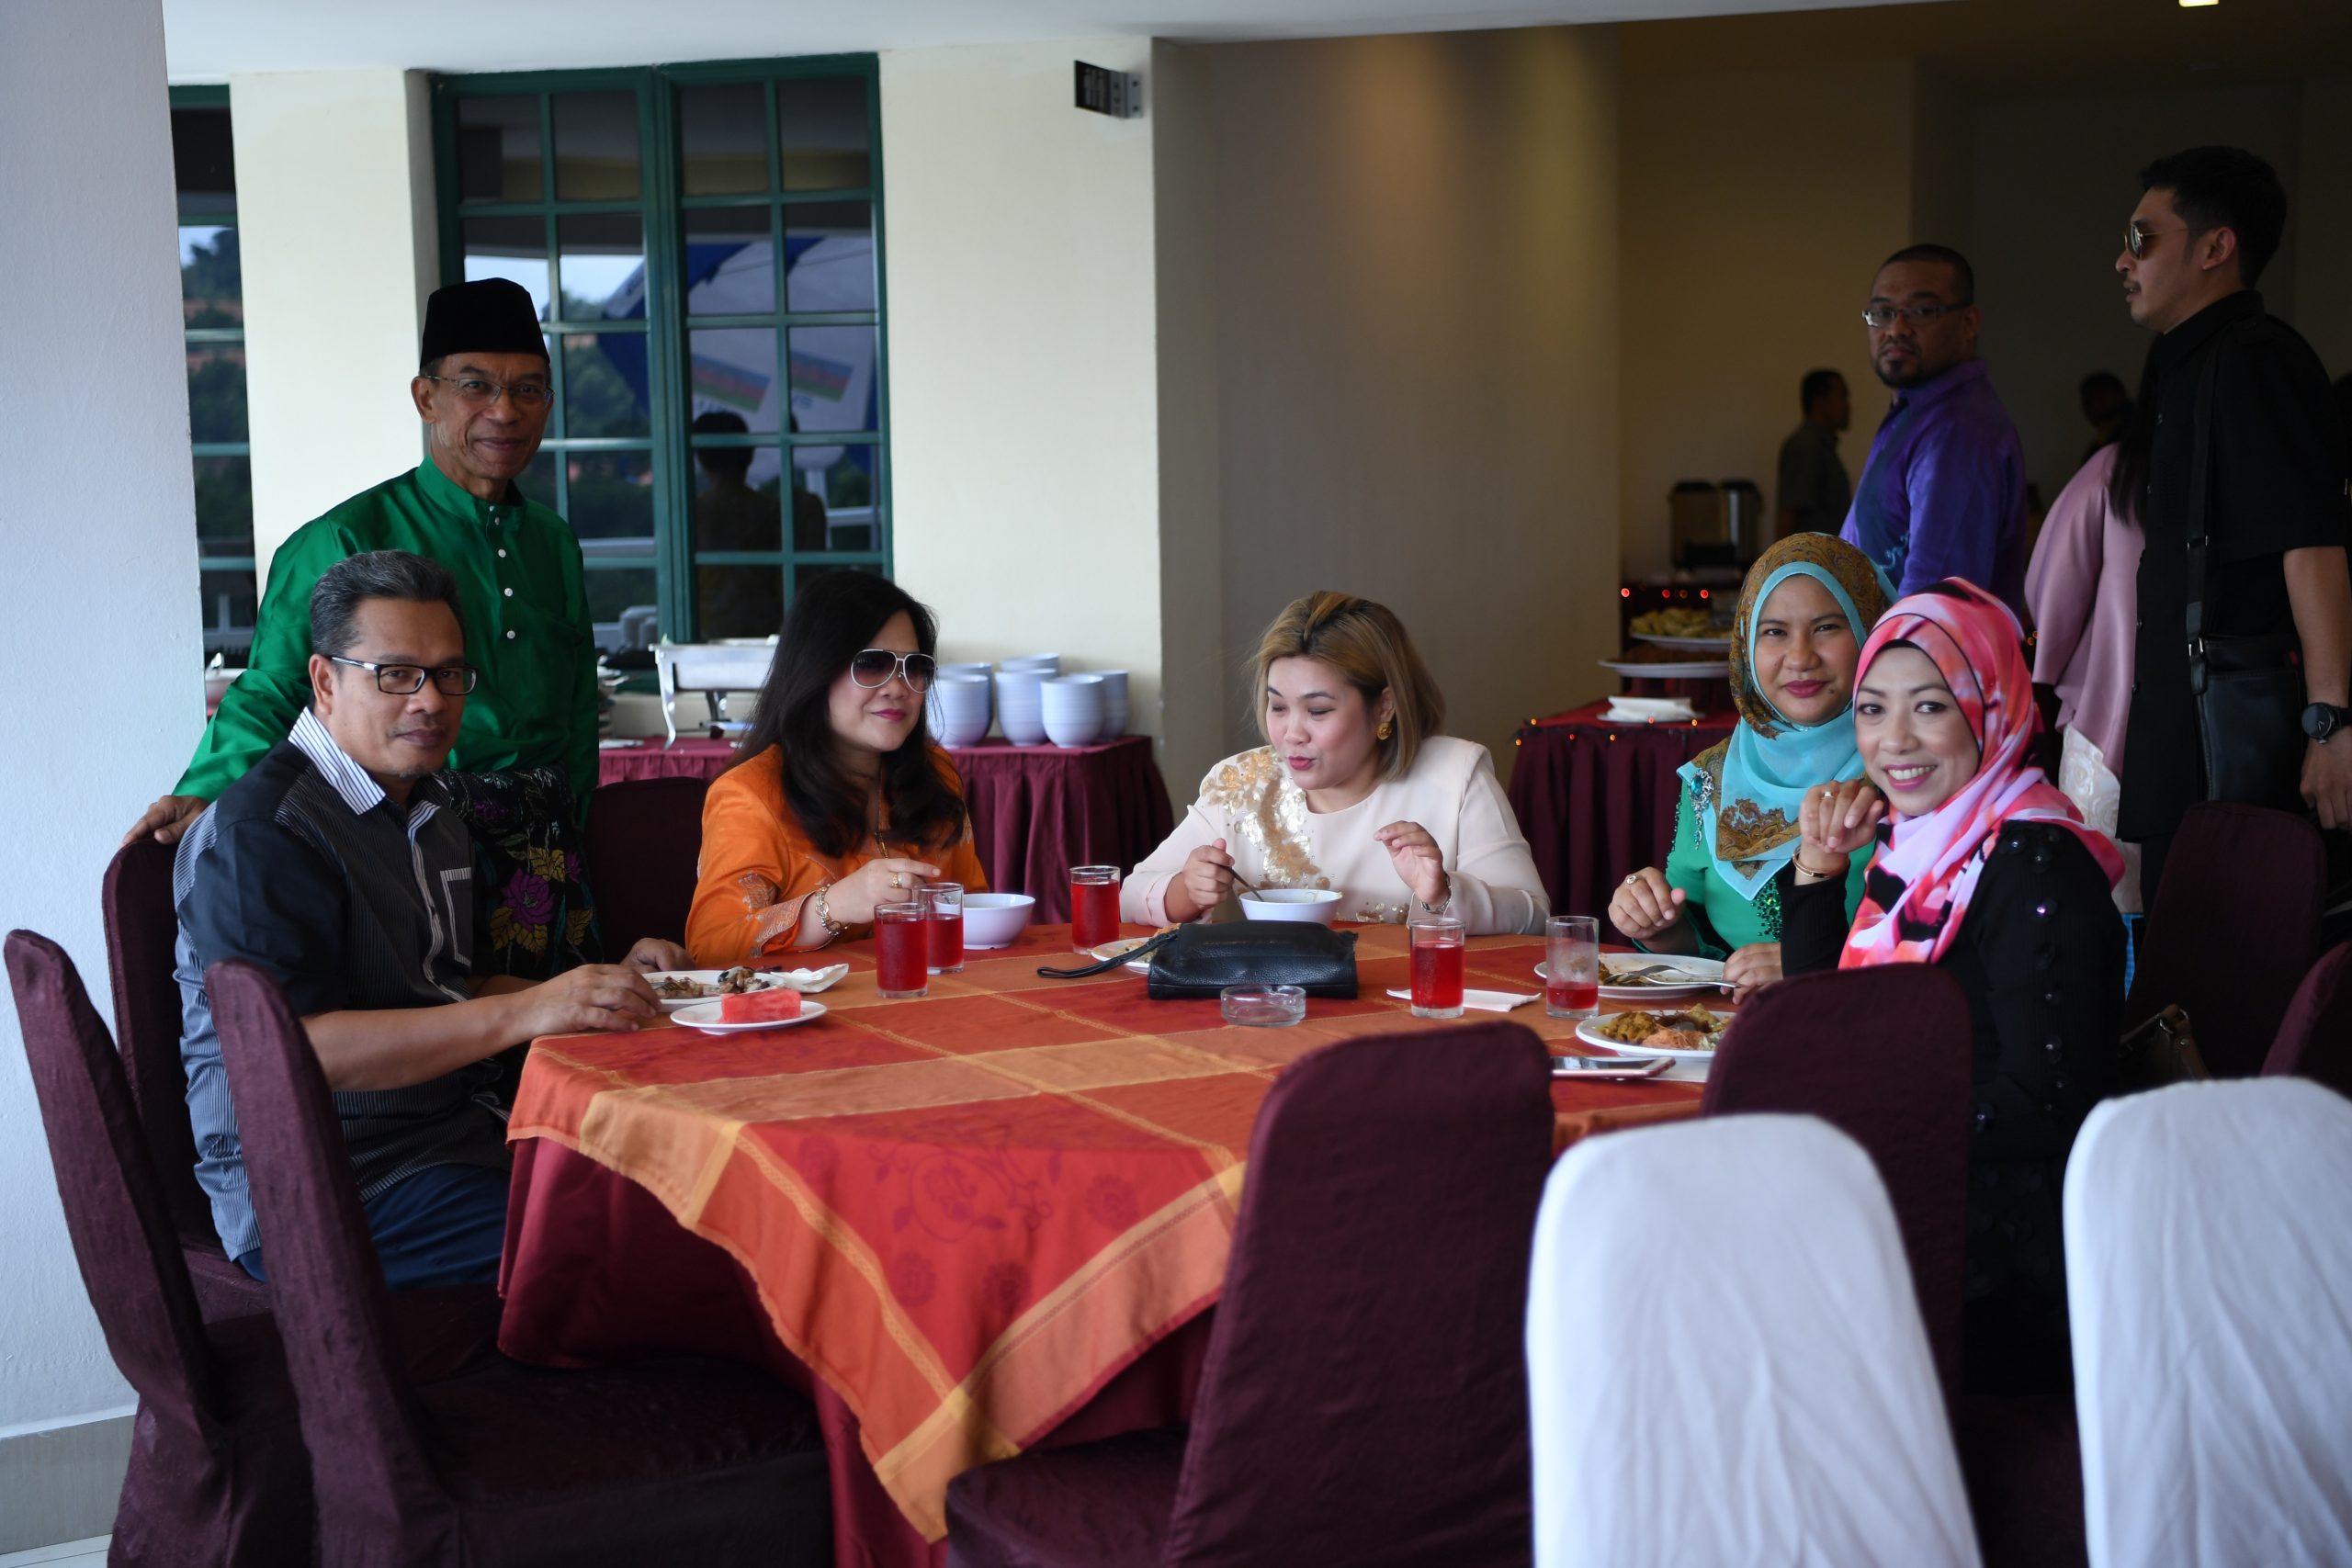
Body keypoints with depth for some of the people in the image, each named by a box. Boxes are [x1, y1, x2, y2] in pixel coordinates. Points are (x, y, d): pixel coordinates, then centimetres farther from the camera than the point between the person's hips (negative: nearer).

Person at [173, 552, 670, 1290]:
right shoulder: (257, 833, -11)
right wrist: (522, 1013, -28)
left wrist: (604, 988, 9)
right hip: (316, 1198, -9)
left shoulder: (430, 816, 20)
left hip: (457, 1139, 9)